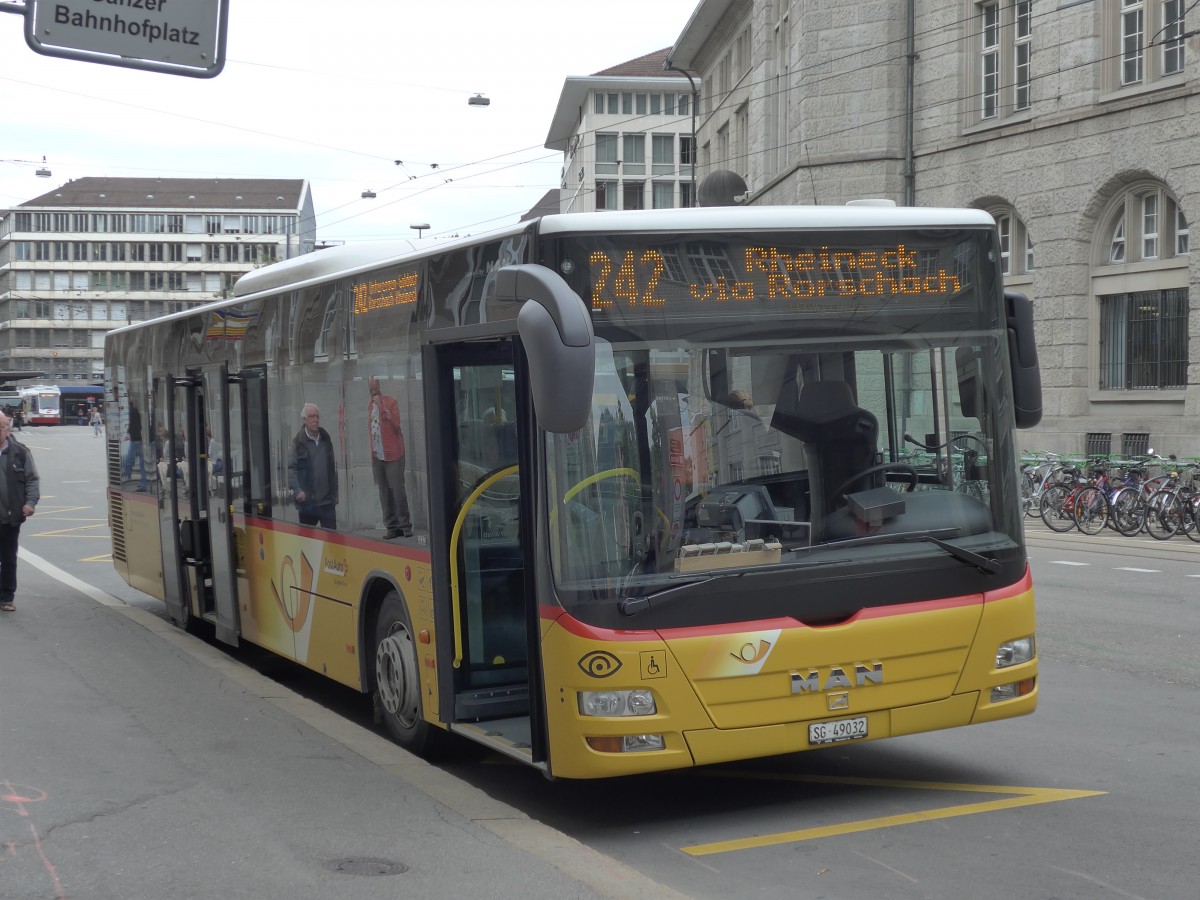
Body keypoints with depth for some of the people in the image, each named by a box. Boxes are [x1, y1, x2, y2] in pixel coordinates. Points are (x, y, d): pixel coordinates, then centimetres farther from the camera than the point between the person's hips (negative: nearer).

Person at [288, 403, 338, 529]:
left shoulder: (326, 439, 9)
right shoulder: (298, 442, -5)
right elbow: (291, 468, -8)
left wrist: (335, 492, 13)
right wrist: (297, 490, -19)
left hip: (327, 500, 3)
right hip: (307, 500, -3)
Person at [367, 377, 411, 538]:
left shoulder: (391, 402, -5)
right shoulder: (370, 404, 13)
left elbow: (396, 422, -18)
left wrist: (382, 406, -21)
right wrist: (372, 450, 17)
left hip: (393, 455, -6)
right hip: (377, 455, 6)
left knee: (398, 490, -8)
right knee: (384, 493, 5)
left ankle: (405, 525, -3)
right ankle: (392, 526, 9)